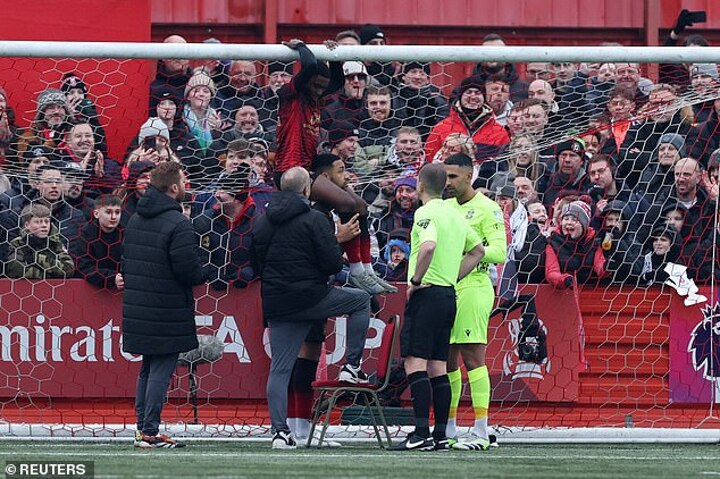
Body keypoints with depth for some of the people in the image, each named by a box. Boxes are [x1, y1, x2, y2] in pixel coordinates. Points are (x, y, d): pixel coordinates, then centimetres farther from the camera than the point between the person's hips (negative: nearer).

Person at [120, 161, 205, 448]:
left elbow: (126, 258, 13)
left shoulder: (135, 220, 10)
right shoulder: (178, 225, -17)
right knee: (161, 369, -4)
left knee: (148, 368, 17)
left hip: (138, 307, 8)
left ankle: (142, 428, 20)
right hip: (167, 313, -8)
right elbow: (188, 269, -19)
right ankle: (150, 433, -5)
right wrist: (202, 276, 0)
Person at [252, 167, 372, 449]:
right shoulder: (314, 219, -9)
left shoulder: (262, 222, 9)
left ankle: (279, 431, -2)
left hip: (275, 306, 5)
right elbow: (333, 263, -12)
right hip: (310, 297, -5)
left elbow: (256, 265, 15)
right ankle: (352, 366, 15)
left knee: (279, 369, 6)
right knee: (361, 300, 18)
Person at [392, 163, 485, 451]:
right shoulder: (455, 214, 16)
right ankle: (440, 436, 7)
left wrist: (416, 280, -18)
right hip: (449, 294, 8)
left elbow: (429, 245, -30)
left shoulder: (425, 213, -10)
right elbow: (478, 250, 27)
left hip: (427, 292, -8)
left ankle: (421, 434, -17)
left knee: (415, 361, -10)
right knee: (438, 367, 9)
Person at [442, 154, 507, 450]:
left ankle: (481, 433, -14)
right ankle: (449, 431, 16)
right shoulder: (445, 207, 17)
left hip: (473, 288, -8)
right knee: (447, 359, 9)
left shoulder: (487, 209, -6)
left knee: (472, 356, -12)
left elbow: (499, 252, -14)